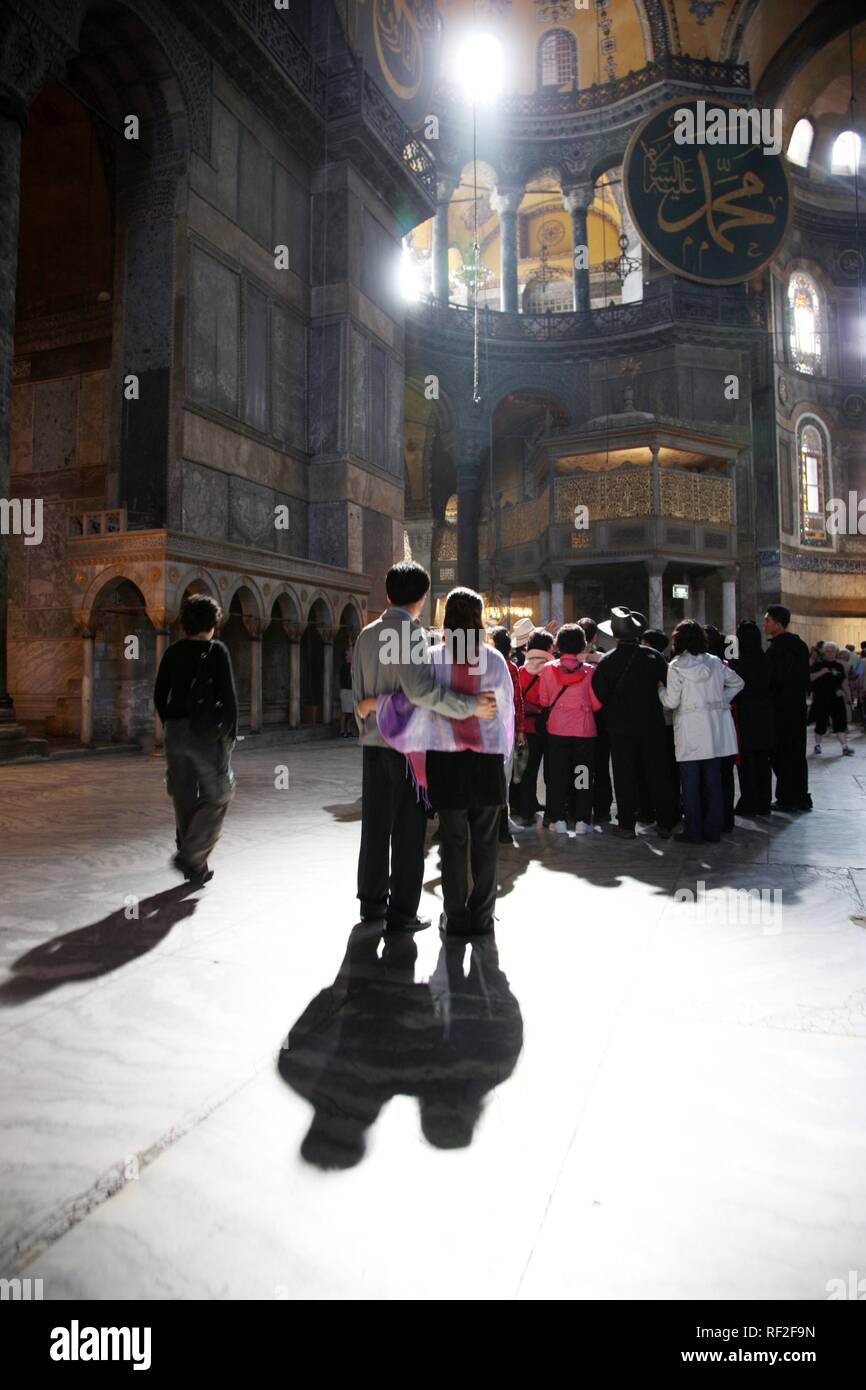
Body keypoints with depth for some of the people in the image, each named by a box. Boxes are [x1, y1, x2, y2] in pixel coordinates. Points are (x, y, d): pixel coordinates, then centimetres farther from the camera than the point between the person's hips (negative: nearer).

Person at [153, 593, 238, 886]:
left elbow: (159, 696, 8)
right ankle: (190, 856, -6)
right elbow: (228, 695, -11)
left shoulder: (172, 652, 6)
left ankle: (196, 869, 21)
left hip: (176, 732, 5)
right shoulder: (216, 650, -8)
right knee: (216, 797, 8)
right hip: (207, 733, -5)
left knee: (185, 799, 13)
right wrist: (232, 732, -3)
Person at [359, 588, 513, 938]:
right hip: (489, 761, 1)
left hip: (447, 761, -1)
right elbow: (506, 709, 6)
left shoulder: (435, 658, -6)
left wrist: (372, 702, 1)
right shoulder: (494, 659, -2)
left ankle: (456, 917, 15)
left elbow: (412, 700, -14)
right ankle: (481, 917, 17)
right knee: (484, 842, 10)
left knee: (453, 842, 8)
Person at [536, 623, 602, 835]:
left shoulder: (549, 669, -4)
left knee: (557, 774, 9)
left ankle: (559, 819, 12)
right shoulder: (589, 670, -8)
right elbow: (597, 704, -4)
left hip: (557, 729, 1)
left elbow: (544, 701, 2)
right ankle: (582, 820, 9)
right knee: (583, 774, 8)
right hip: (584, 730, -1)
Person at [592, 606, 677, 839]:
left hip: (621, 727, -1)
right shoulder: (653, 656, -8)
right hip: (652, 725, 1)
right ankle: (666, 824, 16)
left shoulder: (606, 661, -10)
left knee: (625, 776, 7)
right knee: (658, 774, 10)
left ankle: (627, 824, 11)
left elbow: (599, 696, -5)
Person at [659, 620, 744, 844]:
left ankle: (694, 831, 6)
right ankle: (713, 830, 17)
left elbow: (671, 701, -11)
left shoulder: (676, 666, -9)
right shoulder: (715, 663, 6)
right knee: (713, 780, 11)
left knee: (690, 783, 2)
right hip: (715, 730, 5)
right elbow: (737, 682, 17)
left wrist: (660, 688, 7)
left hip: (690, 732, -5)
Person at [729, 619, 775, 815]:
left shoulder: (737, 663, -14)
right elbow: (769, 688, 8)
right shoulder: (765, 661, 0)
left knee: (746, 763, 4)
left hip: (745, 719, -5)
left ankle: (748, 805, 8)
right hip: (765, 719, 5)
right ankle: (763, 804, 19)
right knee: (763, 763, 12)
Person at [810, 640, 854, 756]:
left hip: (836, 698, 3)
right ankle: (817, 745, 22)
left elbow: (843, 680, 22)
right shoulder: (818, 664, -1)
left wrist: (841, 690, 6)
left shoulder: (839, 666, 11)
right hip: (821, 699, -3)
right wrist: (821, 672, -22)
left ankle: (844, 747, -10)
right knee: (821, 722, 4)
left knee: (840, 721, -6)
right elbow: (810, 677, -10)